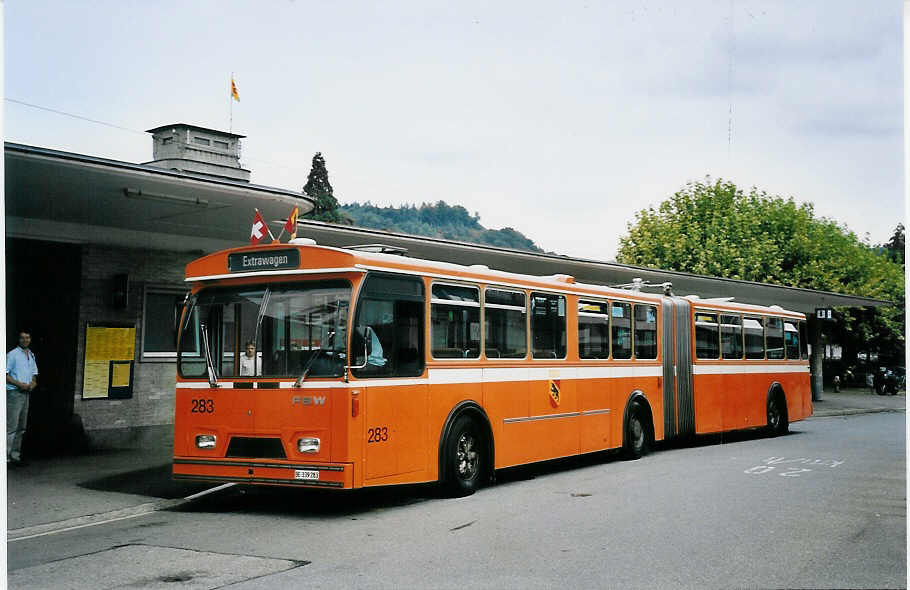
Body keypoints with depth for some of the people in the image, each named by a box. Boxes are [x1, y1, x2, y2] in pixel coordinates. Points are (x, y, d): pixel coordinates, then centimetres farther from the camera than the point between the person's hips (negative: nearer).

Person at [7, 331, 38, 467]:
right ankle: (6, 457, -8)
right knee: (11, 428, -10)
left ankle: (15, 456, 19)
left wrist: (33, 383, 2)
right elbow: (5, 374, -11)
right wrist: (19, 384, -18)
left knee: (21, 428, 12)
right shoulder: (12, 354, -7)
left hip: (26, 393, 8)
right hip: (14, 393, -8)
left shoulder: (31, 355, 15)